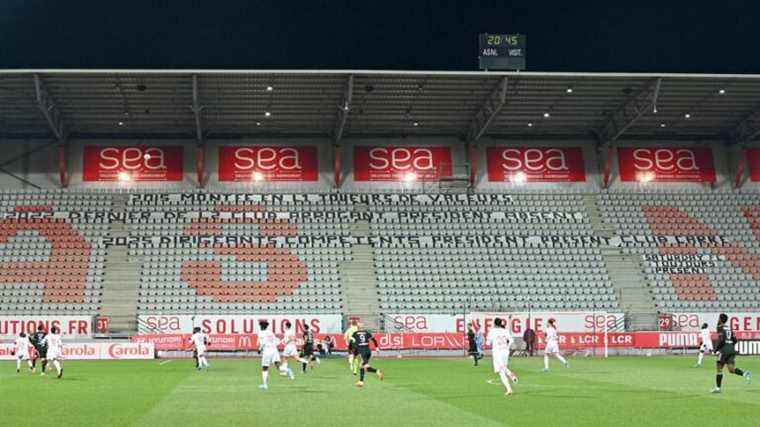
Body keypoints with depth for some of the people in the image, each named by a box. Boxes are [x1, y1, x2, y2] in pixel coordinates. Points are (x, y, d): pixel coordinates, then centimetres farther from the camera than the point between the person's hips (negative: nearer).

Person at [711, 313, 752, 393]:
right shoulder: (729, 327, 17)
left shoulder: (720, 328, -5)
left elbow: (721, 340, -16)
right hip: (732, 349, 7)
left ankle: (718, 388, 7)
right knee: (732, 369, 2)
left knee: (719, 369, 4)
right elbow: (735, 340, 17)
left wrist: (716, 349, -8)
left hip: (724, 350, -7)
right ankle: (744, 374, -25)